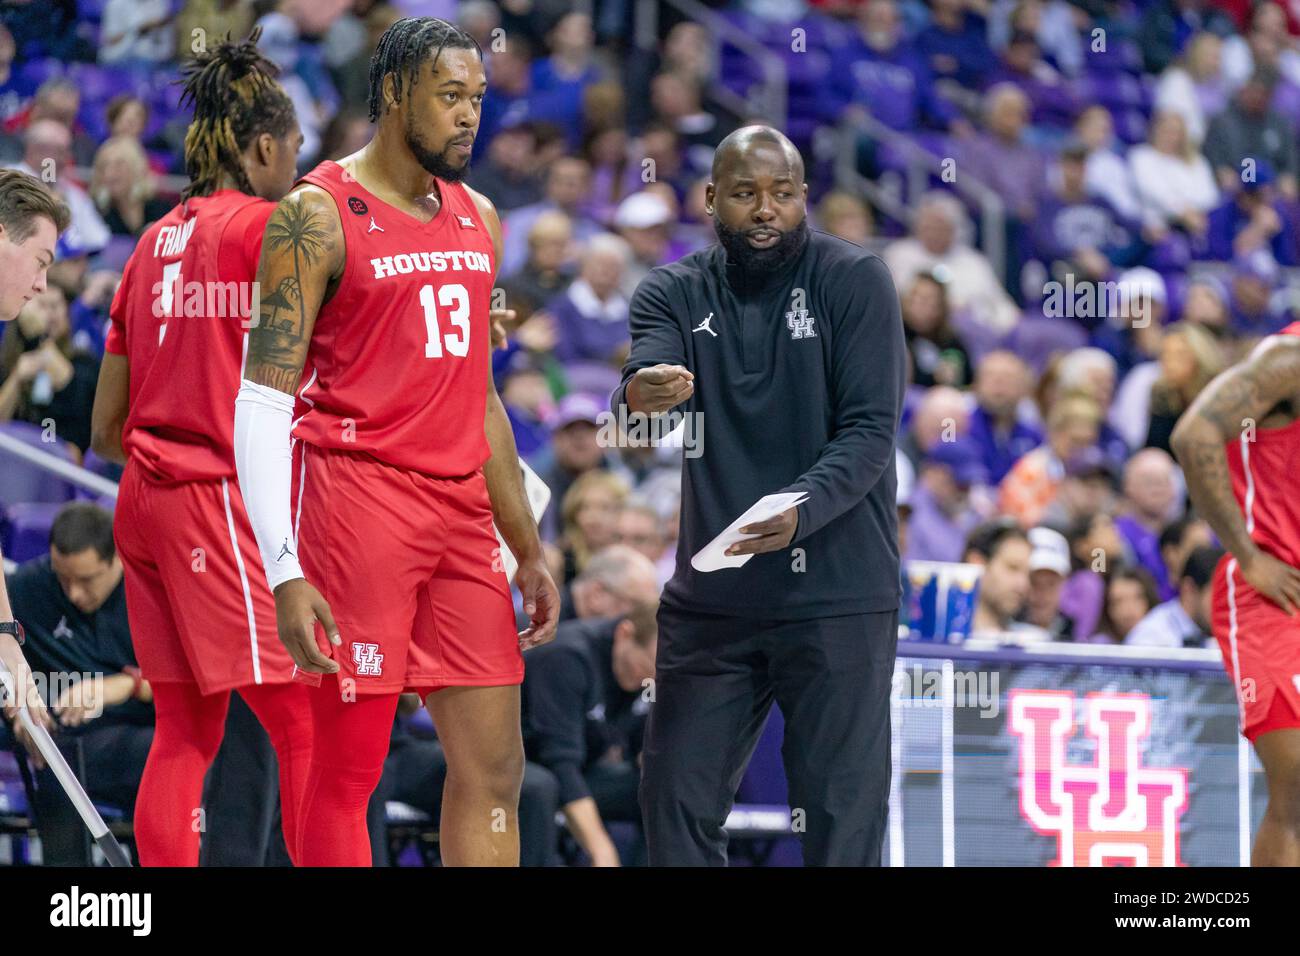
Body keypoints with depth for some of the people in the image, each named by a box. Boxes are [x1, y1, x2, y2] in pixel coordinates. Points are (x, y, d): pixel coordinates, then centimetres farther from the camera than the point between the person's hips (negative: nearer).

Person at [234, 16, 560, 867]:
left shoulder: (478, 220, 15)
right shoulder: (318, 216, -7)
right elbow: (262, 401, -10)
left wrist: (529, 550, 20)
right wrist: (285, 575, -19)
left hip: (461, 513, 7)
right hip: (357, 501, -7)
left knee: (495, 766, 5)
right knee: (349, 768, -4)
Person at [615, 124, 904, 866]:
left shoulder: (854, 281, -4)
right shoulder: (676, 294, 5)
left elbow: (870, 431, -11)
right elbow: (640, 391, -12)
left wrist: (800, 511, -29)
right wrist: (640, 397, -38)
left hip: (836, 597, -4)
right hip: (710, 600, 4)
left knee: (842, 809, -4)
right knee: (677, 797, 4)